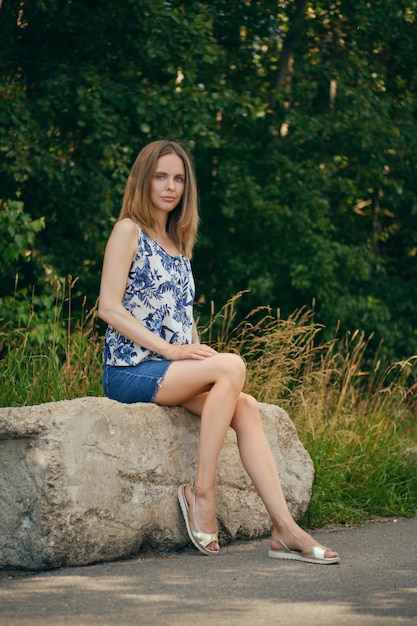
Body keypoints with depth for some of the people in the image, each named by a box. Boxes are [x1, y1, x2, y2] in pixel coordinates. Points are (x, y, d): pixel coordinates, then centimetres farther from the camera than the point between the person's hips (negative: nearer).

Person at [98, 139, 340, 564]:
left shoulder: (179, 241, 22)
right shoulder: (129, 231, -1)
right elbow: (109, 308, -11)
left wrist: (196, 351, 2)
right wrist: (169, 349, -18)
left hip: (174, 370, 6)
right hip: (130, 369, -6)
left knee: (245, 407, -20)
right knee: (232, 366, -28)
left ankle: (284, 529, -26)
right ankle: (201, 490, -21)